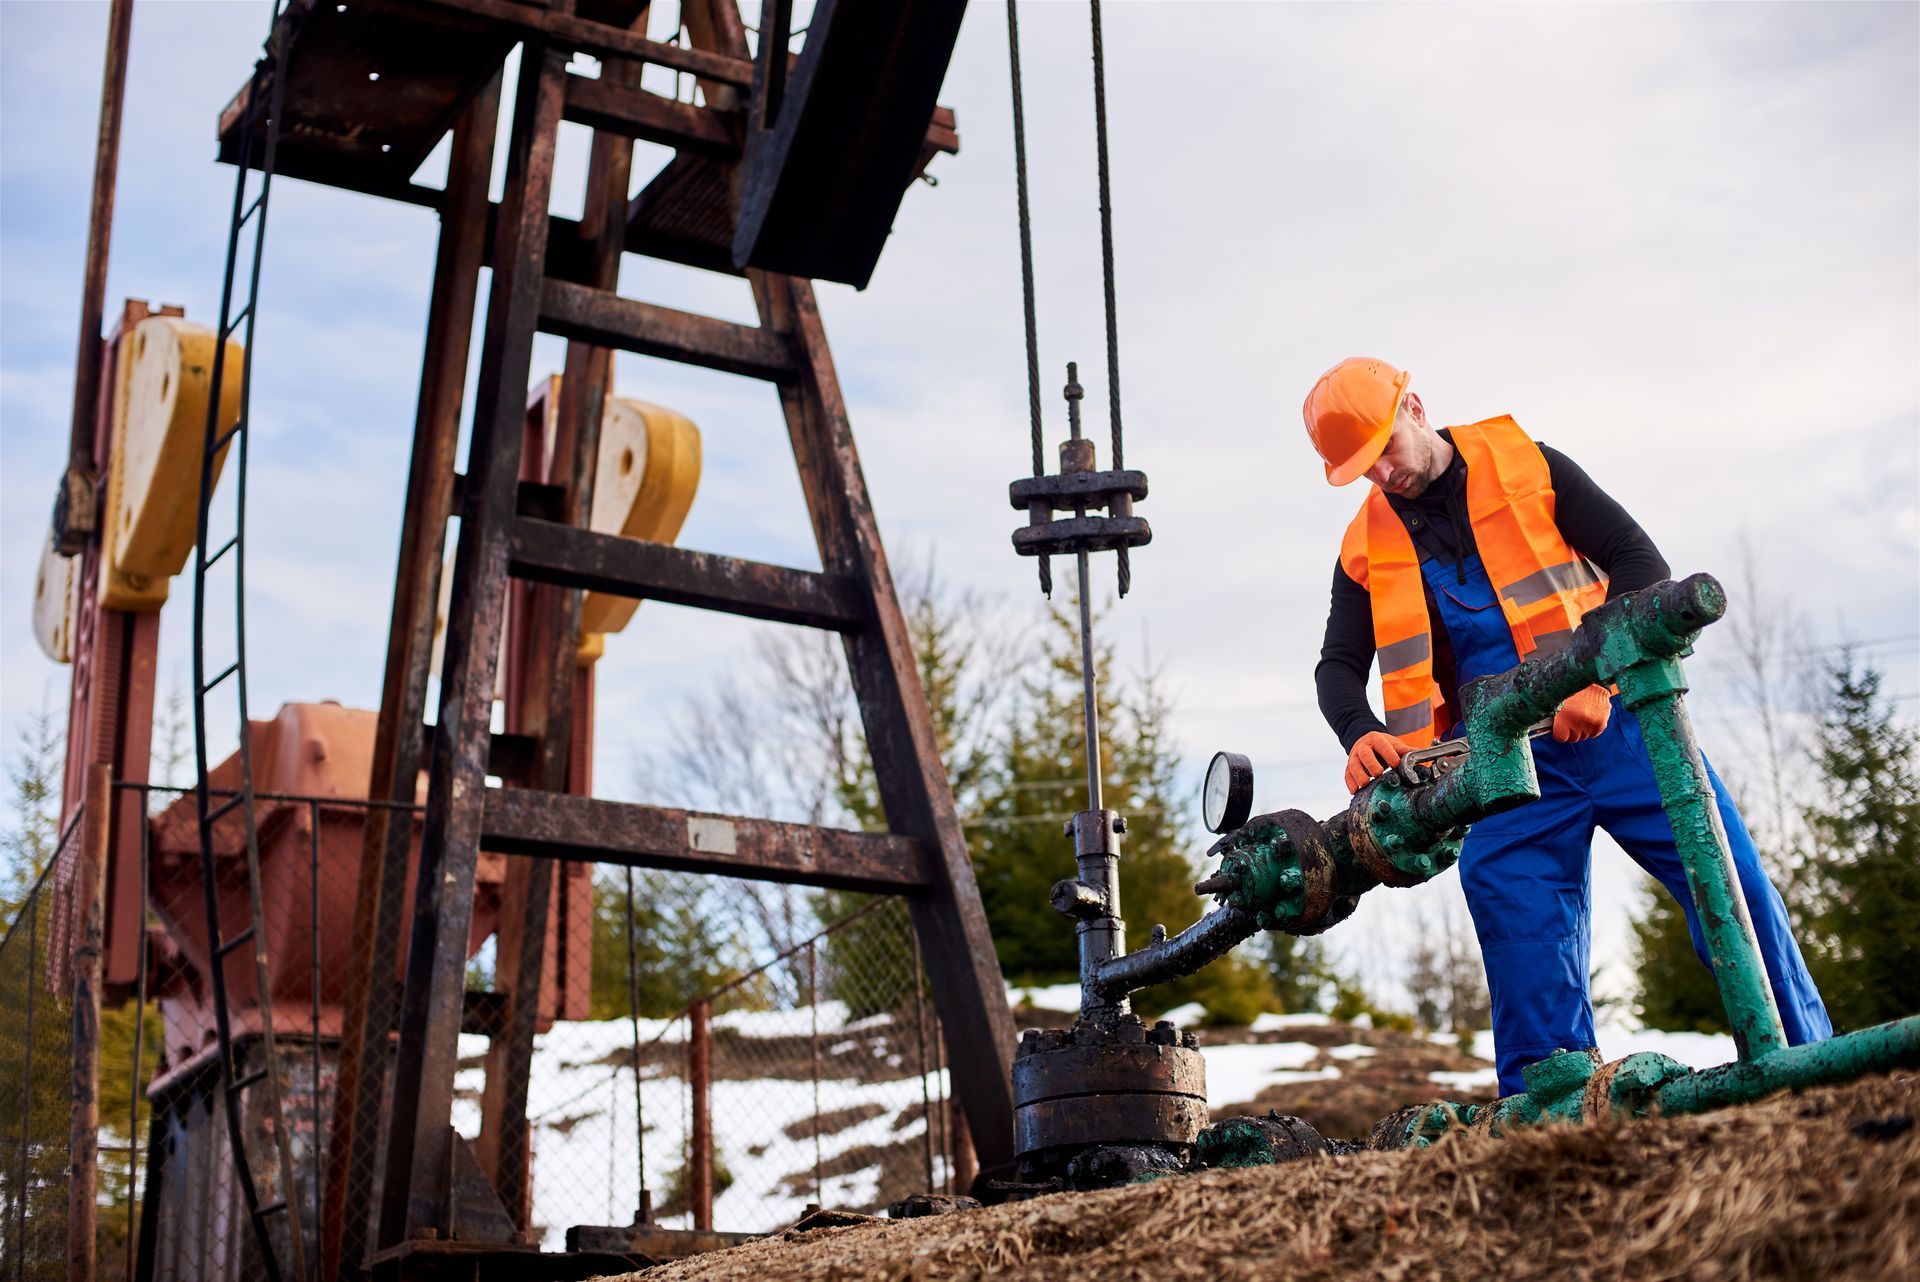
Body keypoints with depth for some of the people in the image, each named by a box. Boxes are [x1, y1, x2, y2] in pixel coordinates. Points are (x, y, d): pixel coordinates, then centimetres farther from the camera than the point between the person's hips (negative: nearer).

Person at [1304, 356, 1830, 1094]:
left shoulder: (1527, 466, 3)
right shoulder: (1367, 549, 10)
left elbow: (1639, 561, -2)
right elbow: (1339, 665, 9)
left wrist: (1598, 679, -17)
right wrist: (1361, 734, -16)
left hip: (1609, 719, -2)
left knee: (1728, 879, -6)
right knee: (1519, 924, -9)